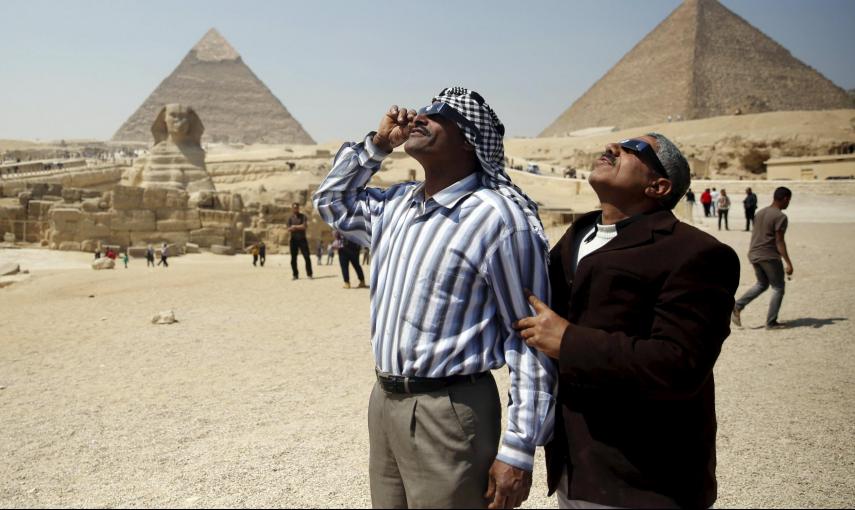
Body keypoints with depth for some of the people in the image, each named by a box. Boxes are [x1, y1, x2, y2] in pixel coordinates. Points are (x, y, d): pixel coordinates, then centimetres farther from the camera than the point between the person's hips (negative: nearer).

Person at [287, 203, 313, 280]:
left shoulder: (303, 216, 3)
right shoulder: (290, 218, 9)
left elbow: (304, 226, -10)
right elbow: (289, 229, -2)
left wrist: (294, 226, -7)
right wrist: (299, 227, -16)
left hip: (302, 239, -2)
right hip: (294, 239, 2)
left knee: (307, 257, -6)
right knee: (293, 258, 3)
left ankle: (309, 274, -3)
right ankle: (295, 275, 11)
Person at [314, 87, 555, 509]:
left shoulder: (498, 218, -15)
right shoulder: (395, 204, 8)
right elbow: (331, 201, 26)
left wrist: (519, 450, -15)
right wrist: (377, 143, 11)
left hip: (448, 411, -7)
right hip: (382, 400, 7)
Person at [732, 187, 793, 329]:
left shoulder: (760, 213, 11)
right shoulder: (780, 217, -13)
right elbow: (779, 242, -18)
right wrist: (788, 263, -18)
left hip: (754, 255, 8)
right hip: (769, 257, -8)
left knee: (762, 284, 22)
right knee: (778, 288, 6)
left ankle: (738, 305, 6)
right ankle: (771, 322, 7)